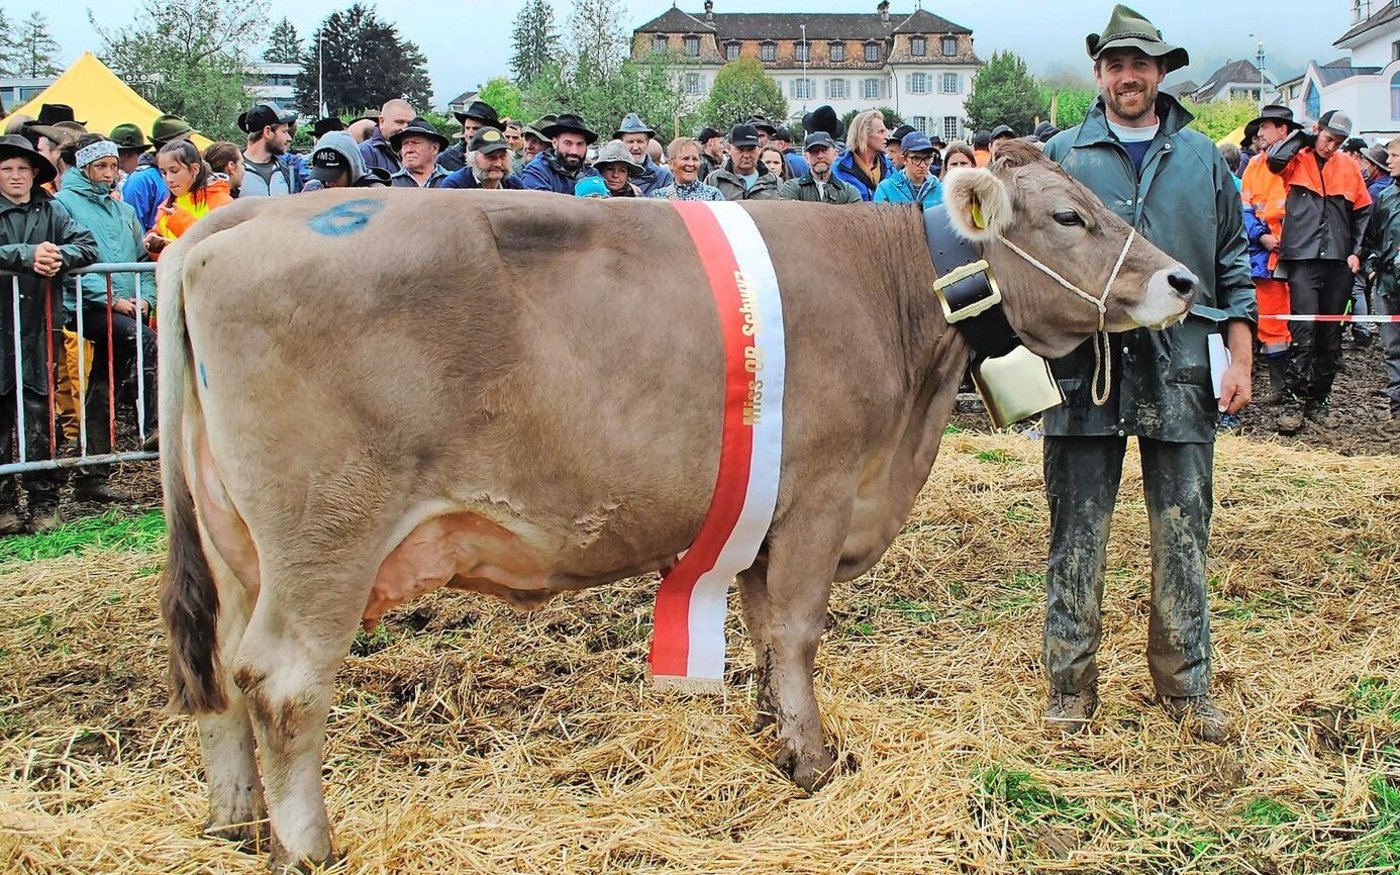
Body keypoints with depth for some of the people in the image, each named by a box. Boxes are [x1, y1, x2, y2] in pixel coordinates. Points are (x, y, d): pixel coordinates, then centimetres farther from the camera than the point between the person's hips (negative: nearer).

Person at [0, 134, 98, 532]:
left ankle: (44, 502, 8)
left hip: (39, 330, 1)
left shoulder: (50, 211, 11)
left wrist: (60, 257, -18)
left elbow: (87, 245, 0)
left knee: (40, 416, 1)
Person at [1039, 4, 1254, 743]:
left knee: (1183, 533, 6)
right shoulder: (1061, 156, 6)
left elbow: (1233, 266, 13)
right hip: (1084, 370, -1)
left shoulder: (1202, 159, 10)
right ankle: (1070, 683, 14)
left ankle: (1185, 684, 18)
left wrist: (1240, 359, 5)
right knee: (1077, 533, 4)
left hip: (1181, 372, 1)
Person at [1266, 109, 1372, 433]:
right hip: (1303, 259, -4)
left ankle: (1318, 399, 18)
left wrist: (1356, 251, 11)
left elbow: (1363, 211, 20)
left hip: (1338, 261, 4)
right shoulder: (1297, 160, 5)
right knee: (1303, 331, -13)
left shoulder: (1348, 167, 13)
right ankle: (1293, 402, -11)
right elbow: (1275, 158, -19)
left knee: (1331, 334, 8)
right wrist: (1304, 134, -4)